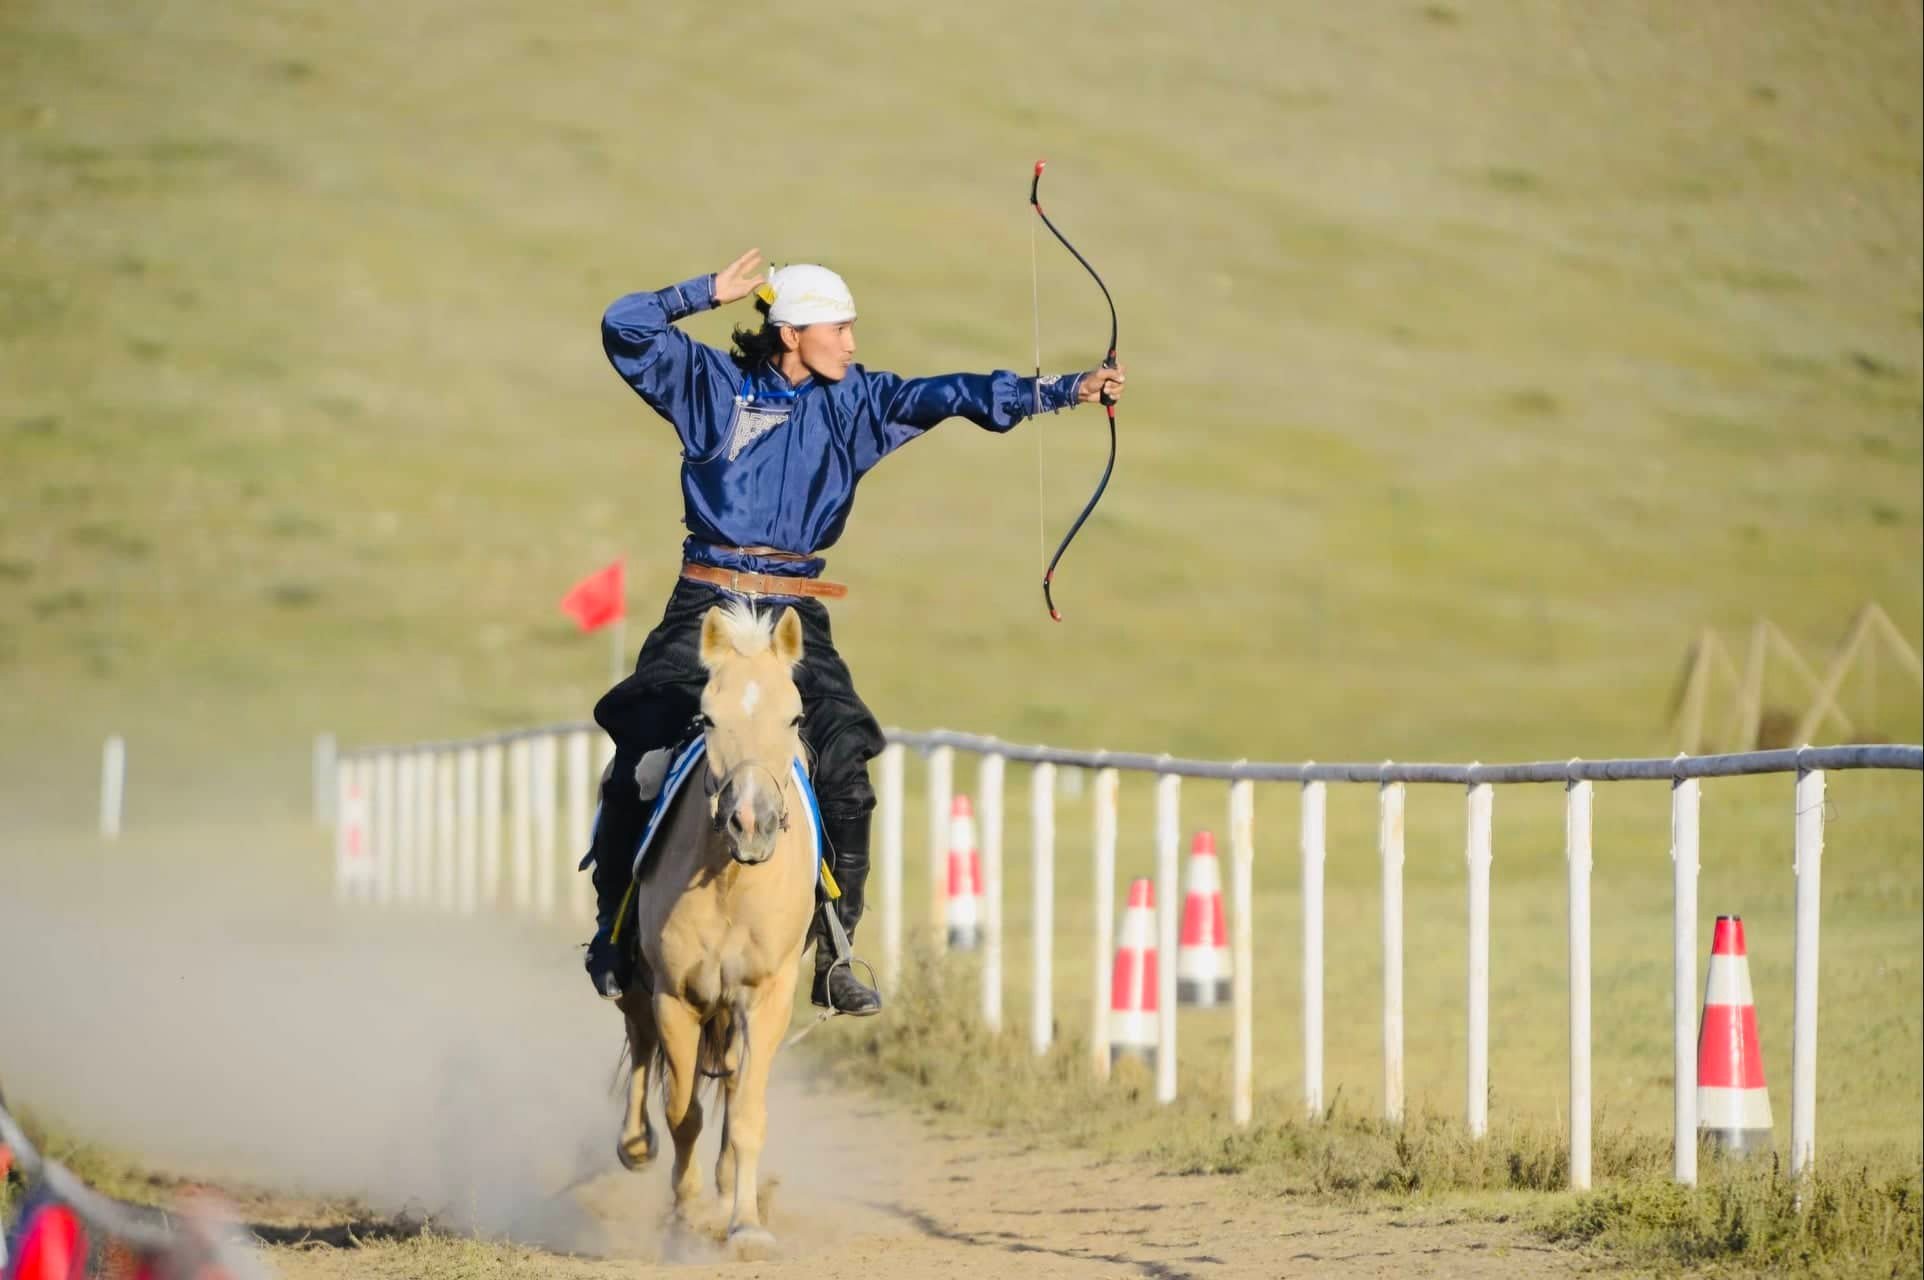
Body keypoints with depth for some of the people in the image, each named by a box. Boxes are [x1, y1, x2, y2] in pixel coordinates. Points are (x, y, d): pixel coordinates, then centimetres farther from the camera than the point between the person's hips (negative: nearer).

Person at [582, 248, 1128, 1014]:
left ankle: (828, 955, -1)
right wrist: (710, 293, -12)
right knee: (638, 761, -13)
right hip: (706, 606, -2)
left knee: (844, 775, -11)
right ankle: (614, 930, 3)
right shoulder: (711, 385, 3)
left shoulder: (854, 404, 7)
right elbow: (626, 331, -4)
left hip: (795, 615, 2)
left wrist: (1065, 391, -11)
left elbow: (955, 397, -1)